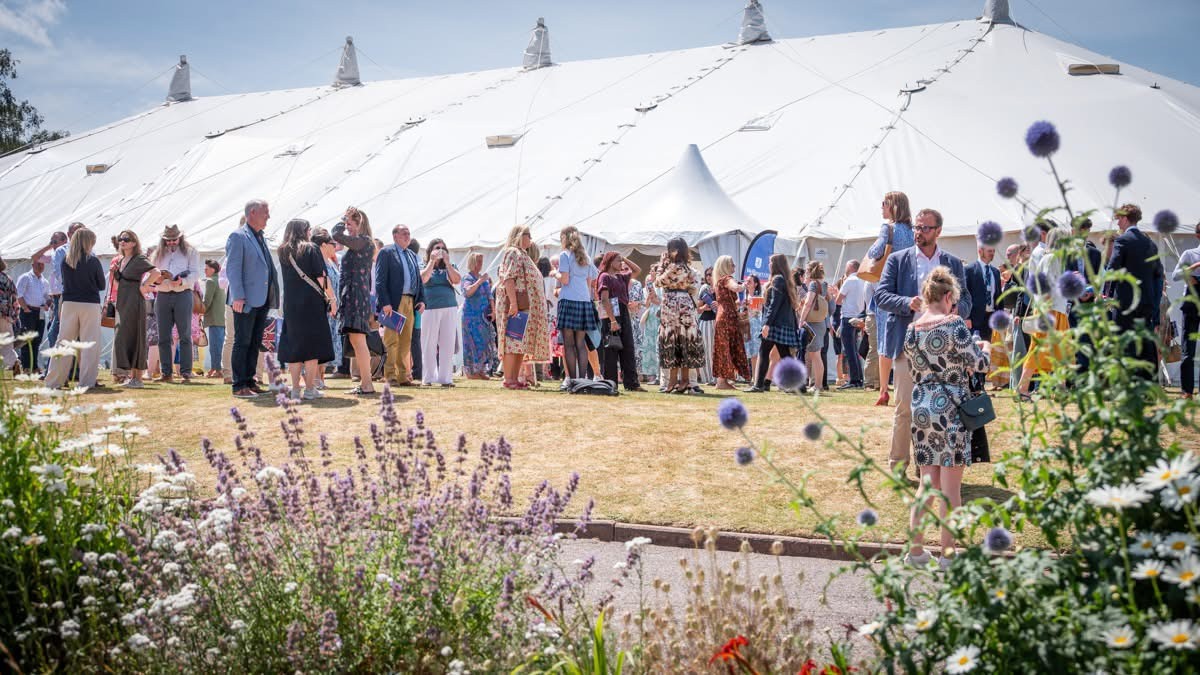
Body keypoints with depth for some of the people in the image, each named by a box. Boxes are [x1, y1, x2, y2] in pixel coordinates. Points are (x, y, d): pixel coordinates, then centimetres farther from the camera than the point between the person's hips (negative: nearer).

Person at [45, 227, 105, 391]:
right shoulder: (93, 261, -7)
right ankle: (87, 381, 0)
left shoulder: (65, 261, 2)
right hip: (90, 305, -3)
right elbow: (102, 285, 3)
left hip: (69, 304, 3)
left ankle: (53, 381, 10)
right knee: (90, 343, 1)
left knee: (64, 342, 8)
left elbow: (65, 282, 14)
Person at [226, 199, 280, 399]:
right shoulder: (238, 237, -7)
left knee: (255, 343, 11)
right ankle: (239, 386, -2)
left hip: (262, 300, 8)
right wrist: (238, 297, -20)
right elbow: (232, 268, -13)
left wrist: (272, 297, 15)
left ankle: (249, 381, 18)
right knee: (242, 343, -4)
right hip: (246, 300, -8)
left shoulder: (261, 238, 18)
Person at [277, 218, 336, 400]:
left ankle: (295, 389, 4)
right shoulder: (311, 249, -3)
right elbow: (321, 277, -8)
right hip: (312, 303, -4)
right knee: (312, 344, 0)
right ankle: (310, 390, -2)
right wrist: (332, 299, -1)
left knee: (294, 345, 7)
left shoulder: (283, 252, 10)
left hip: (290, 304, 4)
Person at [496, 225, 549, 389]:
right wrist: (513, 303, -25)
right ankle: (508, 379, -13)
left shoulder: (523, 255, 25)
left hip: (525, 307, 10)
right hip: (515, 305, -10)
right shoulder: (512, 253, -6)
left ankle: (515, 378, 9)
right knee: (513, 342, -12)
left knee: (521, 344, 7)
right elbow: (509, 279, -17)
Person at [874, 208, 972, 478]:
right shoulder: (897, 260, 6)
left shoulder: (953, 264, 13)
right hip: (907, 342, -2)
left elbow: (966, 302, 11)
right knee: (905, 406, -2)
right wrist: (908, 303, -20)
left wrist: (956, 308, -14)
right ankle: (898, 466, 5)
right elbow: (881, 296, -1)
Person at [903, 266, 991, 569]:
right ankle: (948, 554, 9)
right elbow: (978, 365, -7)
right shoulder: (954, 324, -12)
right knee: (951, 488, 4)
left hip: (920, 409, 5)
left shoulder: (911, 330, 4)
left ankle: (916, 549, 17)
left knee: (928, 484, 14)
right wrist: (985, 348, 15)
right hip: (950, 410, -5)